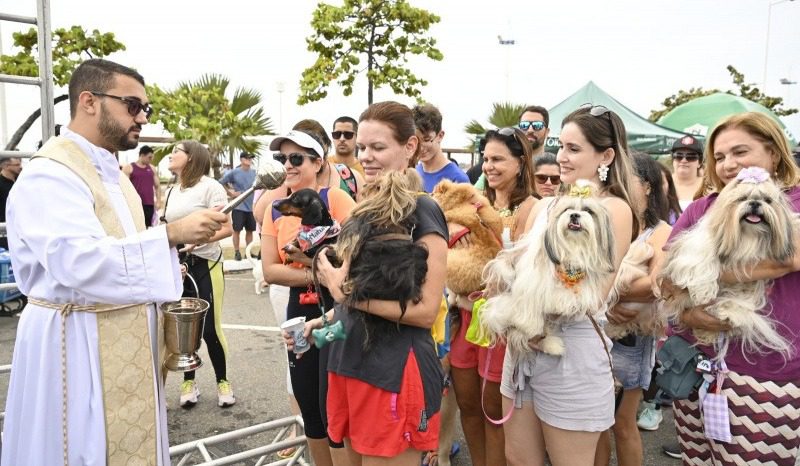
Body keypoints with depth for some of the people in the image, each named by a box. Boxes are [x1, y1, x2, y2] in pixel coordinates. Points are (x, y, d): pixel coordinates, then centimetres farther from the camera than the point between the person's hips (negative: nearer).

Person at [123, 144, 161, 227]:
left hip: (149, 205, 4)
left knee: (148, 227, 5)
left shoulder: (152, 169, 15)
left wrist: (158, 201, 5)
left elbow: (157, 186, 17)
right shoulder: (128, 168, 1)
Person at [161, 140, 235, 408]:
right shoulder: (171, 191, 14)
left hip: (204, 265, -6)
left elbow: (227, 228, -14)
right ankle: (189, 382, 23)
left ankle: (222, 382, 15)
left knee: (210, 328, -4)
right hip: (176, 265, 6)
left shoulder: (209, 186, -8)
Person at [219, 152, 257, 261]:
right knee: (237, 230, 1)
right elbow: (220, 182, 0)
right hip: (238, 207, -3)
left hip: (251, 207, 4)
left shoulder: (254, 173, 3)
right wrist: (230, 193, -5)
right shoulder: (234, 172, -5)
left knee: (250, 230, 9)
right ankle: (237, 252, 10)